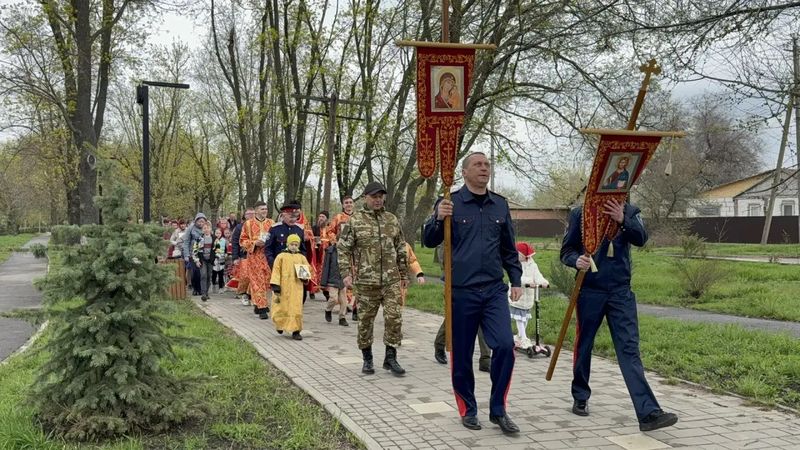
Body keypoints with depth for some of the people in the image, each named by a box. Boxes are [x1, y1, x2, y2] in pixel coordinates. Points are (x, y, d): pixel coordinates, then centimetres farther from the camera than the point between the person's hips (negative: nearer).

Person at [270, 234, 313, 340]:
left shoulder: (301, 257, 8)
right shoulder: (281, 257, -1)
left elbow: (308, 269, 17)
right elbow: (276, 272, -3)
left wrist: (304, 276, -8)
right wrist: (276, 289, -9)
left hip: (296, 289, 2)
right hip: (283, 288, -2)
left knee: (296, 310, -1)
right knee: (282, 309, 8)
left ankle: (296, 331, 6)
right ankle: (279, 324, 36)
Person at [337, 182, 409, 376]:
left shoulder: (392, 220, 10)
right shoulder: (354, 221, -2)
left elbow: (401, 249, 15)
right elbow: (343, 249, -3)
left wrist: (404, 274, 14)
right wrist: (346, 273, -12)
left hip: (391, 280, 3)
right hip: (365, 280, -2)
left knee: (394, 317, -3)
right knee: (366, 319, 6)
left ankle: (390, 357, 10)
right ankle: (367, 359, 20)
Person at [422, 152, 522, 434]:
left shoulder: (500, 205, 10)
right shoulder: (451, 203, -2)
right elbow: (429, 241, -4)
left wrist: (516, 280, 14)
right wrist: (439, 219, -22)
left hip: (494, 290, 3)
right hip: (461, 291, -3)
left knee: (505, 346, -9)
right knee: (461, 354, 5)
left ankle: (498, 410, 7)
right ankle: (468, 410, 22)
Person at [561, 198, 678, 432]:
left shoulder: (629, 212, 5)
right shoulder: (580, 214, 0)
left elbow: (641, 238, -12)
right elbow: (566, 250, 3)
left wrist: (623, 220, -30)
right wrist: (576, 260, -20)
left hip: (621, 291, 1)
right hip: (589, 290, -1)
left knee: (629, 349, -6)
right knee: (584, 346, 11)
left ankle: (648, 412, -12)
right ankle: (580, 398, 31)